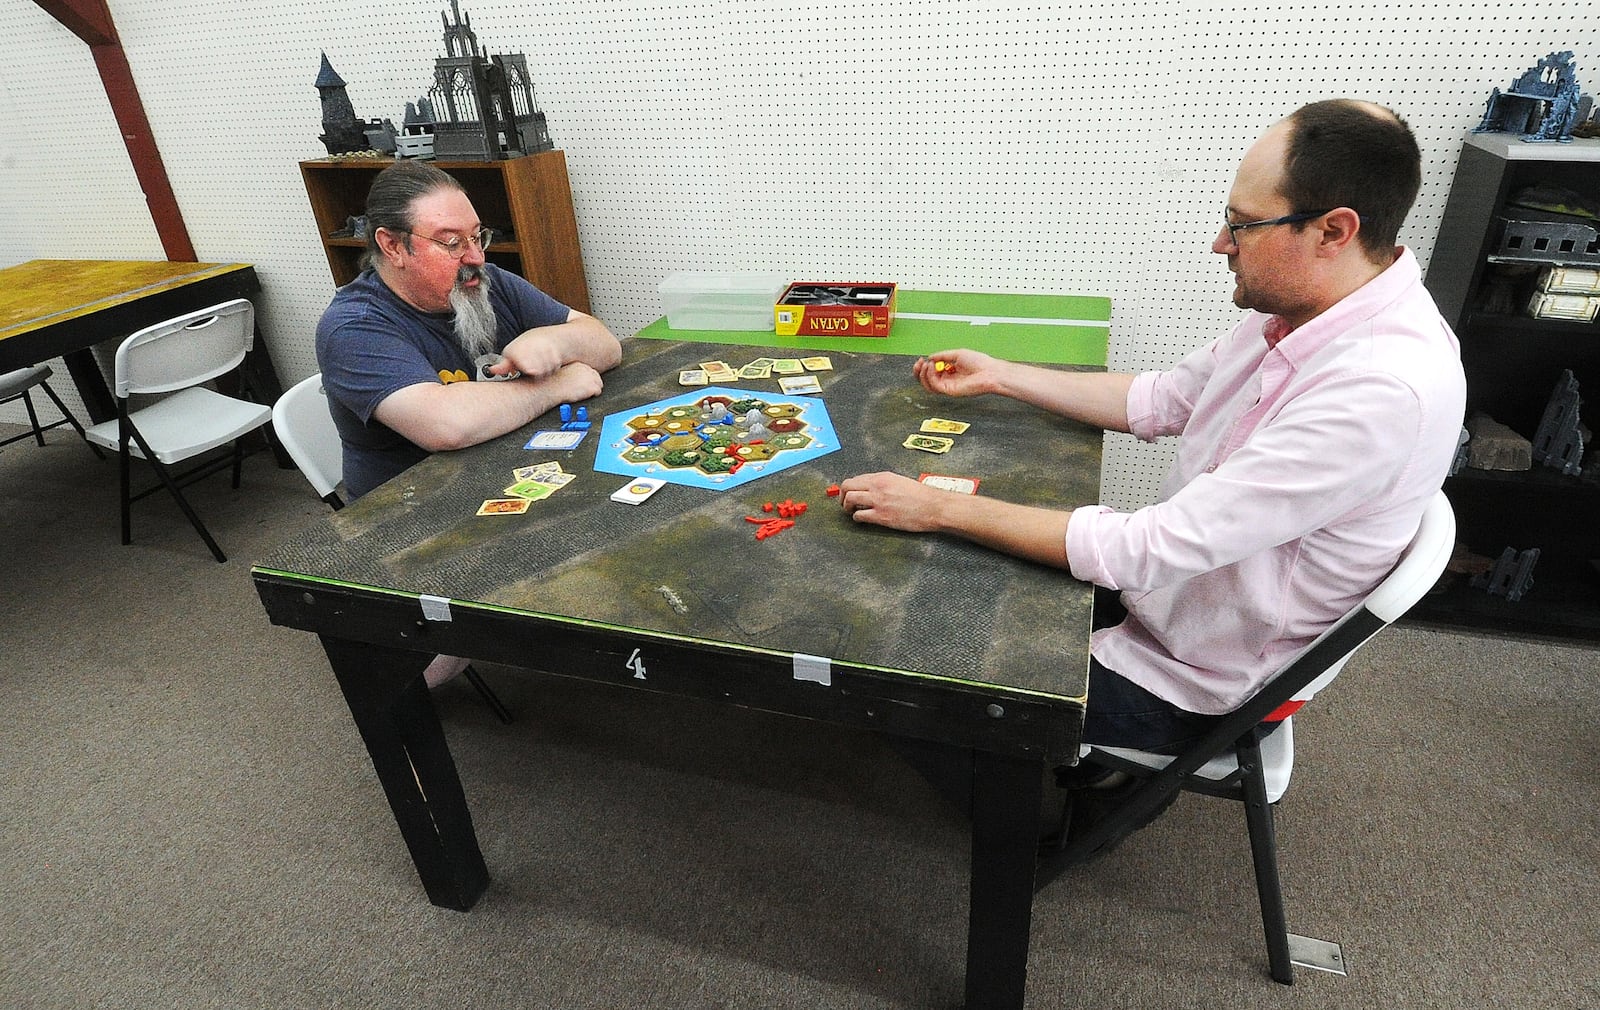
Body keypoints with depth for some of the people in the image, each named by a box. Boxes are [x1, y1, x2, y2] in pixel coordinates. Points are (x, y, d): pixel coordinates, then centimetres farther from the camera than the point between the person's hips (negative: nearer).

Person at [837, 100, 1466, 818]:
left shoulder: (1384, 389, -34)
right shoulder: (1306, 309, -5)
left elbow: (1146, 551, -35)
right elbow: (1161, 400, 7)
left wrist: (938, 509, -30)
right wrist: (998, 377, 6)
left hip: (1184, 683, -8)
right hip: (1168, 582, 8)